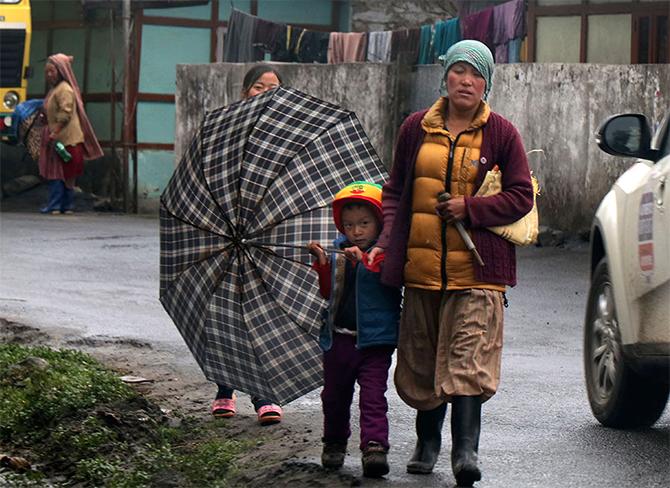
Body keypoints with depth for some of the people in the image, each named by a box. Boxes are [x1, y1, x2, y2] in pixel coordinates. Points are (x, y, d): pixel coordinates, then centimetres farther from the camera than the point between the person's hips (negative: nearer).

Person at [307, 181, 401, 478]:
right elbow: (328, 292, 11)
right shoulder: (338, 255, 10)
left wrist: (363, 260, -35)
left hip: (374, 340, -5)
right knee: (334, 395, 16)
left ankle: (375, 445, -17)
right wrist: (322, 264, -3)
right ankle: (334, 443, 32)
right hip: (338, 339, 6)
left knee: (373, 395, -12)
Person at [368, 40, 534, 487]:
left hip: (477, 269, -3)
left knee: (468, 361, -13)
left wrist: (469, 208, -12)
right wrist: (387, 241, 1)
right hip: (421, 265, 3)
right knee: (422, 361, 11)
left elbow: (521, 197, 1)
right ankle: (427, 442, 28)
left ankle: (466, 451, -18)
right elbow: (396, 191, 14)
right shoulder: (416, 129, 9)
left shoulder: (502, 133, 1)